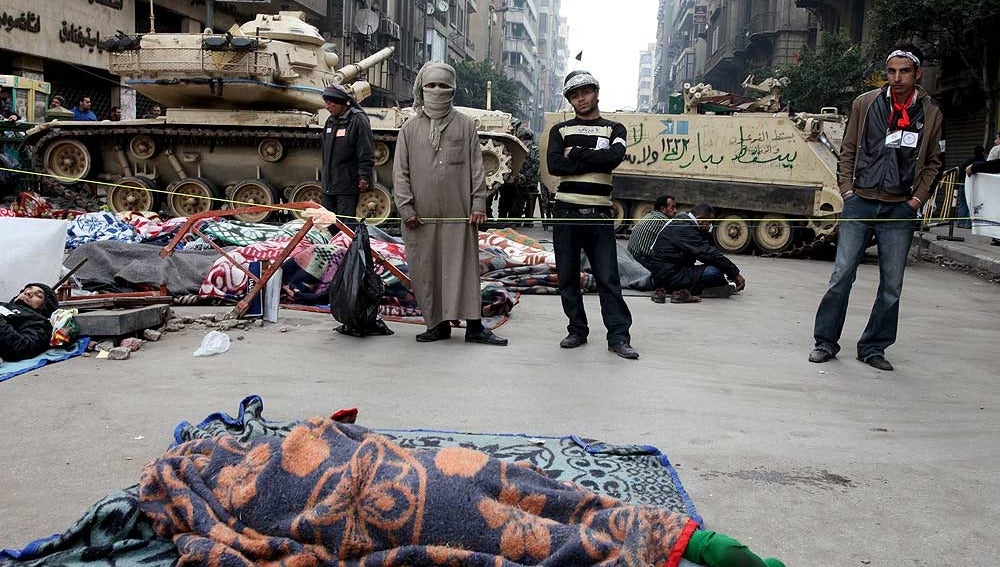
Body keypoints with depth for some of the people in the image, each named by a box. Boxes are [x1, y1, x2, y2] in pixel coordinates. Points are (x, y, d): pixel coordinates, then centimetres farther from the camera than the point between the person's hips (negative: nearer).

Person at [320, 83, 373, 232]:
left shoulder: (358, 119, -9)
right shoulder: (331, 121, 15)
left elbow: (366, 154, -13)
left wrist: (364, 177, -19)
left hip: (348, 187, -8)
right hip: (329, 186, 8)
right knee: (329, 225, 12)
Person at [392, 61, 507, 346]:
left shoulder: (465, 125, 7)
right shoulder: (410, 128, 9)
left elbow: (476, 168, 5)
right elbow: (400, 172, 6)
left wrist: (478, 204, -3)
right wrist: (406, 208, -3)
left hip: (458, 214, -1)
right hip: (421, 216, 2)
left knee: (464, 268, -1)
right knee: (425, 271, 4)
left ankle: (474, 326, 4)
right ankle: (437, 324, 16)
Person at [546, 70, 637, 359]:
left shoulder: (614, 129, 11)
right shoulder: (560, 130, 12)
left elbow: (615, 157, -12)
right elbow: (554, 165, -7)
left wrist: (576, 153, -8)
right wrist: (595, 160, -9)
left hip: (599, 214, -1)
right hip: (566, 212, 2)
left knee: (608, 278, -3)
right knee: (567, 277, 6)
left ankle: (618, 336, 1)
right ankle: (577, 331, 17)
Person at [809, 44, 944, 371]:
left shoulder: (930, 114, 6)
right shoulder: (865, 104, 3)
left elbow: (932, 162, 13)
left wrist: (917, 199, 2)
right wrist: (847, 190, 0)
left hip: (900, 210, 1)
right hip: (860, 204, -1)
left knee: (892, 286, 4)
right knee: (842, 275, -3)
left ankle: (873, 347, 17)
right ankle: (826, 341, 10)